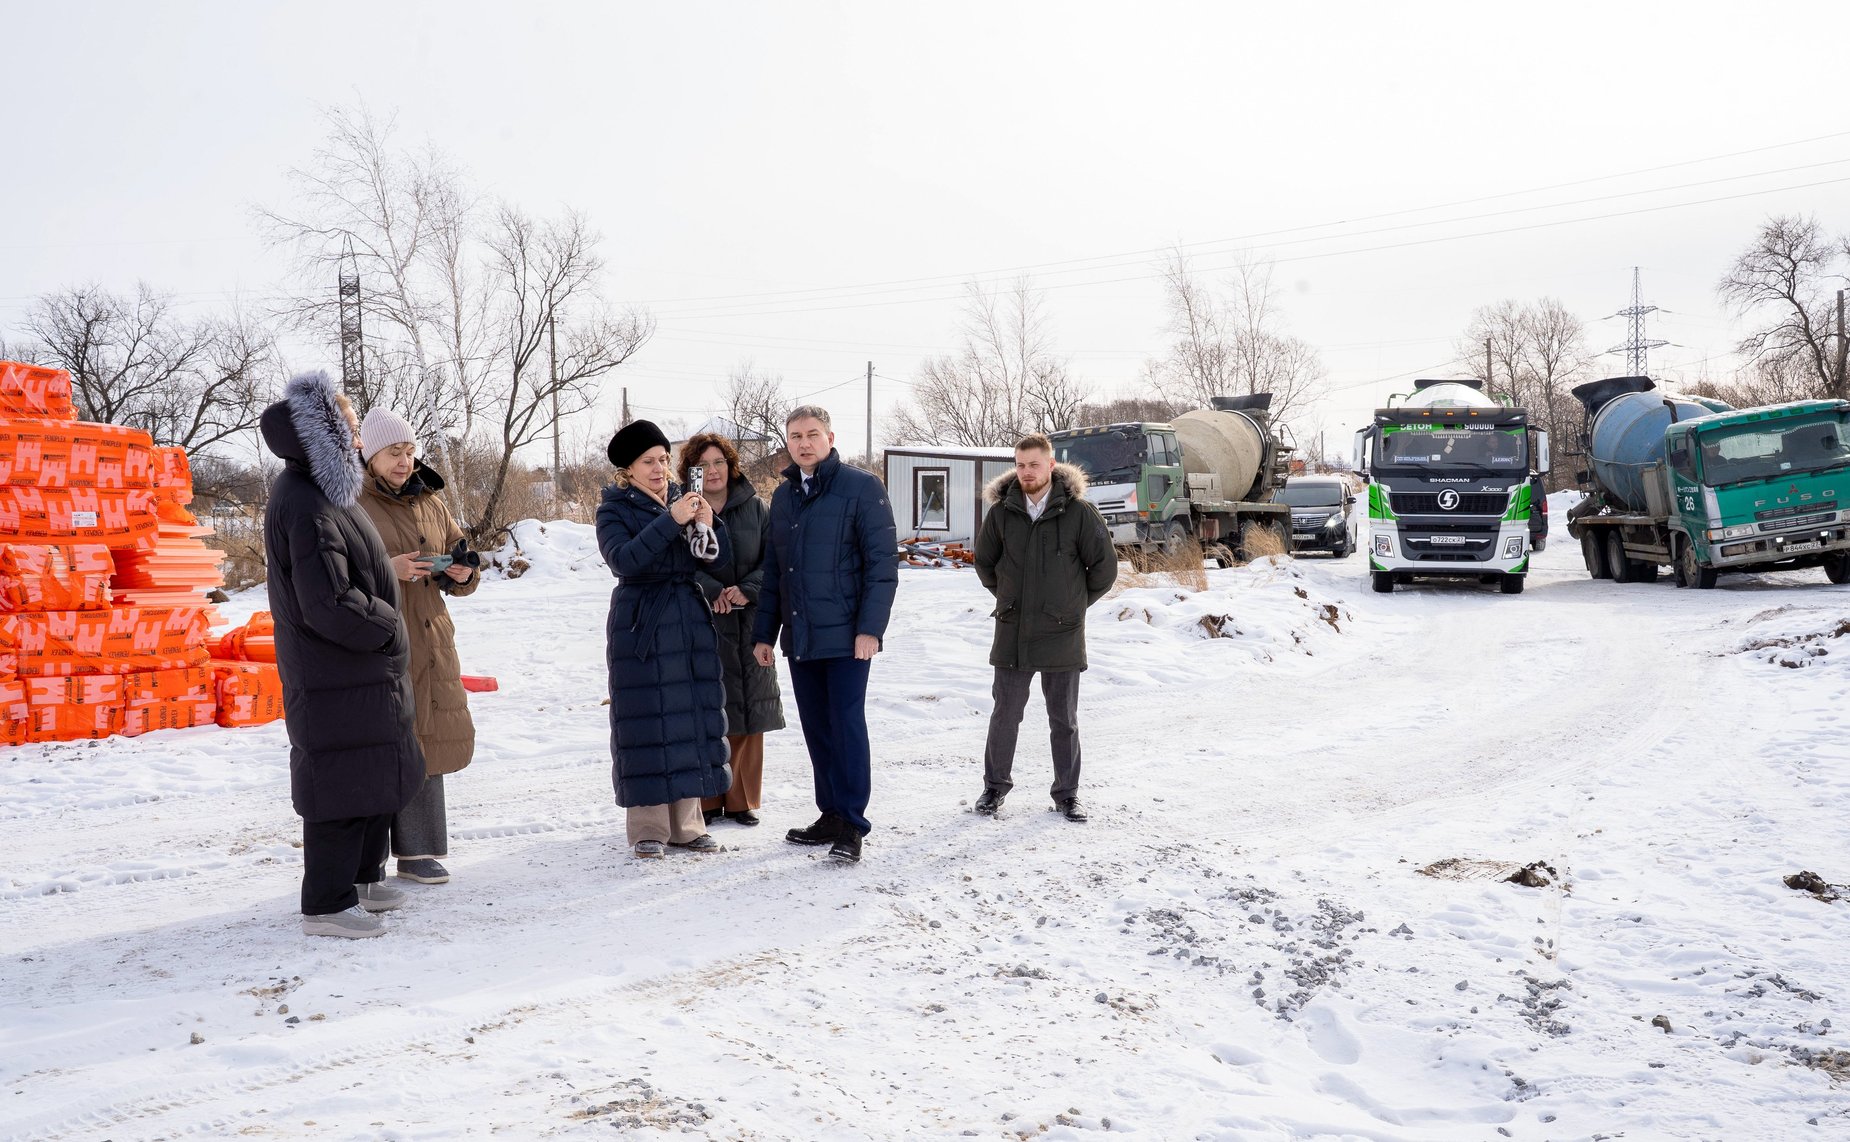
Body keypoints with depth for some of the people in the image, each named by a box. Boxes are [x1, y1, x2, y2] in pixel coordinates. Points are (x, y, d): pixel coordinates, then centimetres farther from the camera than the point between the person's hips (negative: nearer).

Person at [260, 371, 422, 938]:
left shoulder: (317, 489, 9)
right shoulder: (306, 507, -23)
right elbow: (329, 605, -27)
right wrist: (390, 629, -13)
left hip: (360, 669, 10)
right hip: (334, 676, -10)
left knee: (376, 776, 20)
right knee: (346, 781, -1)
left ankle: (361, 877, 35)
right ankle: (326, 904, 12)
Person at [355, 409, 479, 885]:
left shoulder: (431, 502, 12)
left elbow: (457, 564, 18)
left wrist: (464, 573, -5)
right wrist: (387, 570, -22)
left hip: (428, 641, 6)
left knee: (425, 741, 8)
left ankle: (417, 852, 18)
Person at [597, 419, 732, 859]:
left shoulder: (684, 498, 11)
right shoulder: (614, 509, 0)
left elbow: (717, 559, 5)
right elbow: (623, 560, -19)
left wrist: (707, 526, -13)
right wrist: (670, 521, -24)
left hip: (691, 624, 4)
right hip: (640, 627, -4)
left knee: (692, 716, 4)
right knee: (646, 720, -4)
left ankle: (686, 822, 13)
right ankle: (647, 827, 4)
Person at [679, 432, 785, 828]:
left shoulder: (754, 508, 8)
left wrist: (746, 590, -13)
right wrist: (710, 591, -20)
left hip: (749, 622, 3)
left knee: (747, 711, 5)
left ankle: (741, 800, 16)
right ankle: (705, 801, 8)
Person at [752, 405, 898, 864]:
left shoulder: (861, 488, -6)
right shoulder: (783, 496, 14)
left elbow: (883, 562, -10)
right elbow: (773, 569, 17)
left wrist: (870, 627, -15)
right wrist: (763, 632, 14)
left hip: (844, 635, -6)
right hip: (798, 636, 6)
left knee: (846, 723, -5)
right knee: (816, 728, 10)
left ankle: (851, 824, 2)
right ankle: (831, 814, 21)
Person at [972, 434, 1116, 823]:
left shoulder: (1079, 512, -8)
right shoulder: (1001, 512, 0)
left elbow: (1105, 566, 0)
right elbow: (984, 562, 16)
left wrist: (1075, 603, 7)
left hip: (1062, 634, -1)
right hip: (1012, 634, 2)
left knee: (1064, 719, 9)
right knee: (1005, 714, 8)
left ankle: (1067, 793, 21)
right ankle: (995, 786, 24)